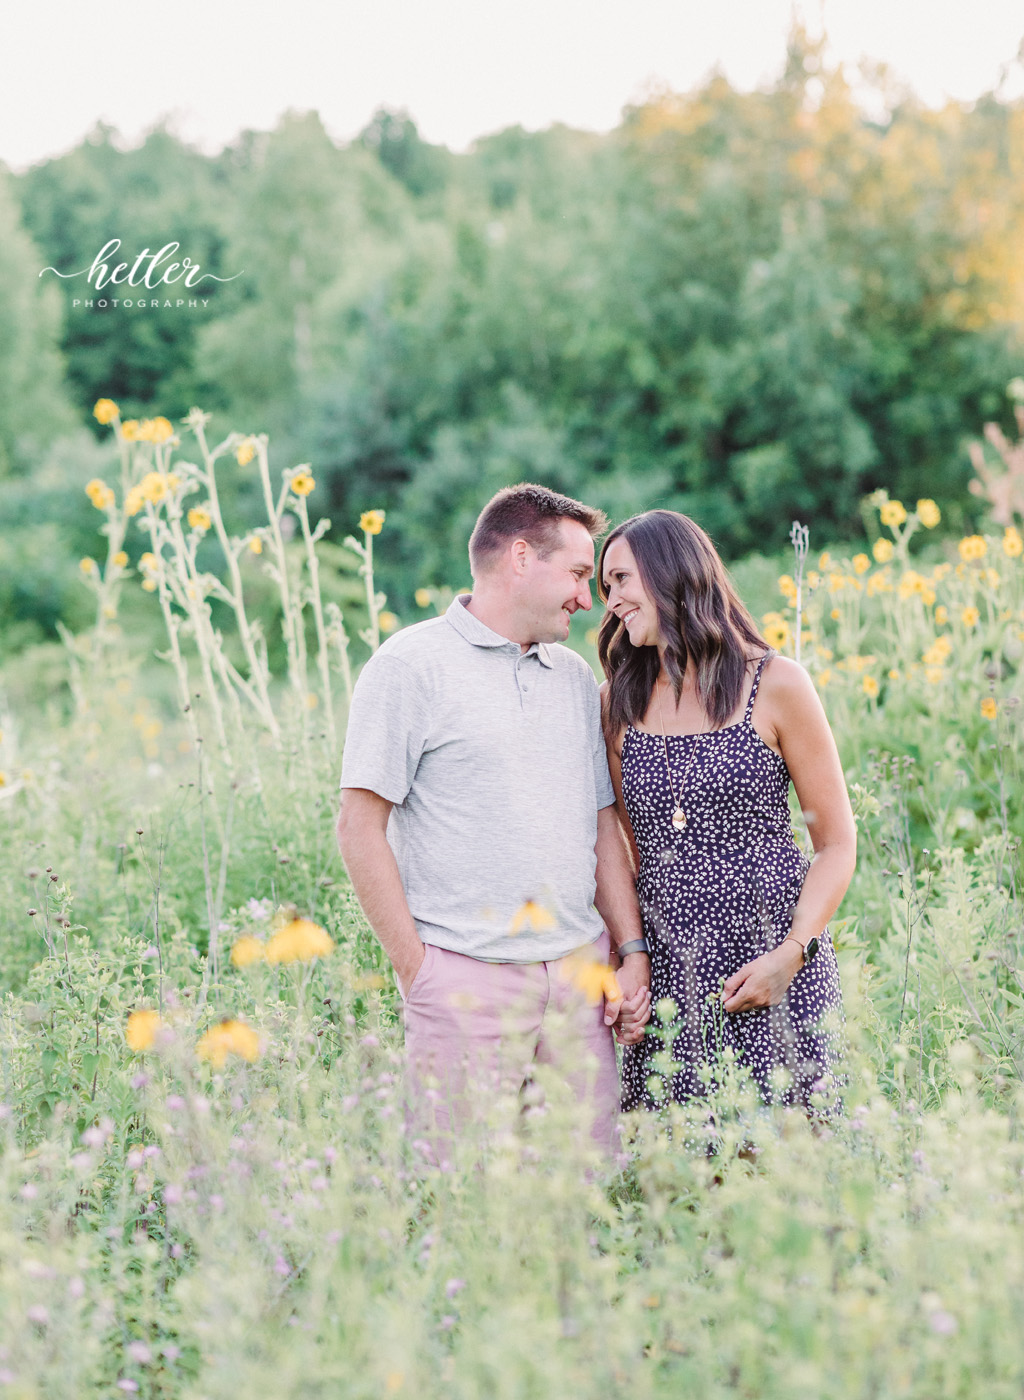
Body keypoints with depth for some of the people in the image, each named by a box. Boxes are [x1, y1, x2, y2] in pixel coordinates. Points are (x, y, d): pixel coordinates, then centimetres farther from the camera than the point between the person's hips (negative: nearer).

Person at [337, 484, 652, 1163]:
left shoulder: (577, 678, 16)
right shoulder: (412, 666, -4)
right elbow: (360, 828, -7)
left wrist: (635, 951, 9)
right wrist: (417, 967, -10)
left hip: (579, 973, 6)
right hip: (467, 978, -6)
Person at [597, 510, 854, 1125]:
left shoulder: (775, 686, -2)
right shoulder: (618, 702, 8)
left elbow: (837, 843, 0)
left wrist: (792, 953, -12)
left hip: (774, 964, -3)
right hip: (666, 969, 3)